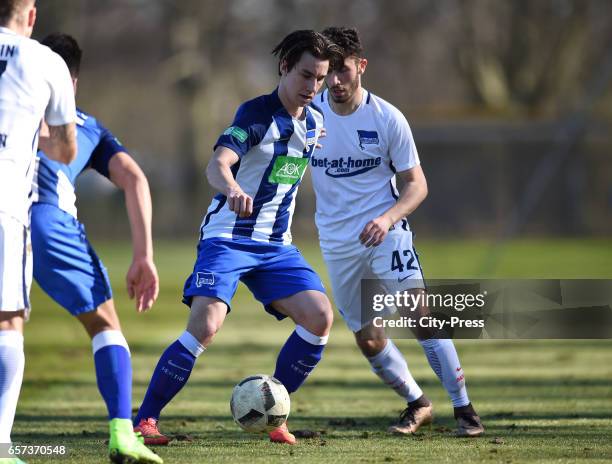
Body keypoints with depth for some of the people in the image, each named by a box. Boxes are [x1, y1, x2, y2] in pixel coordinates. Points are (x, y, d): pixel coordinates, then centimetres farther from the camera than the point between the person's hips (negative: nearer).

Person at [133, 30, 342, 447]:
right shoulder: (256, 113, -13)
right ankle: (145, 420, -11)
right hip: (228, 237, -6)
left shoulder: (315, 121, 8)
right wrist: (232, 188, -51)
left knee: (320, 317, -13)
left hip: (277, 244, 6)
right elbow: (217, 165, -32)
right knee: (205, 326, -23)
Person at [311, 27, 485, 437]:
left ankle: (464, 409, -16)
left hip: (384, 230, -3)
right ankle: (417, 405, 30)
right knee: (368, 339, 8)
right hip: (337, 242, 3)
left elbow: (416, 185, -6)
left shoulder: (388, 119, -10)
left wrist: (388, 218, -23)